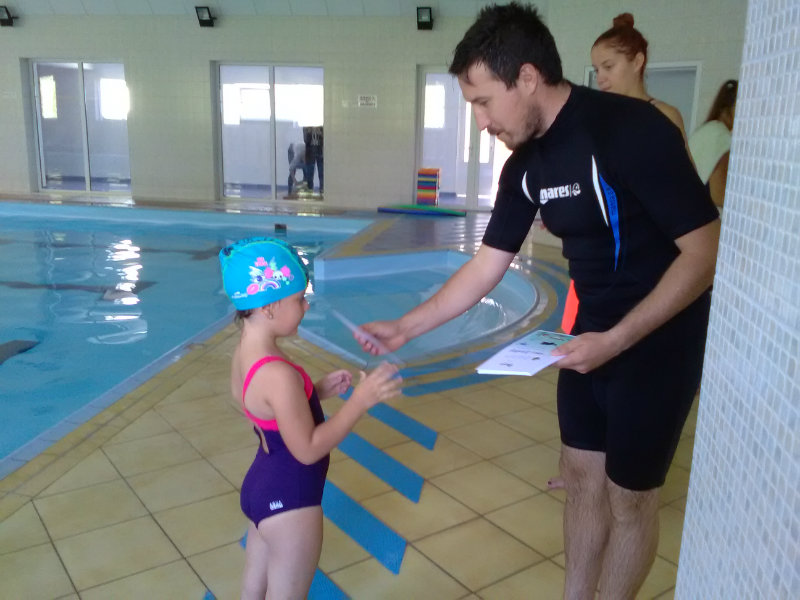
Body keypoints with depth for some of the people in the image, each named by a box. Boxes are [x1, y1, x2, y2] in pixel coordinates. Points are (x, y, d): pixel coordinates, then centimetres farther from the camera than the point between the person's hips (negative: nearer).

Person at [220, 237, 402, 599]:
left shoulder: (244, 355, -2)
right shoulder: (278, 374, -31)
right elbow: (308, 449, -25)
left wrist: (318, 390, 4)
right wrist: (361, 400, -25)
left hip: (263, 488, 9)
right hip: (288, 501, -9)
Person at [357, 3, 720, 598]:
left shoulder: (633, 129, -23)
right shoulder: (524, 166, -1)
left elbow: (705, 251, -21)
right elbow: (485, 269, 4)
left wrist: (617, 340, -26)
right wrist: (405, 327, 1)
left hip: (661, 338, -7)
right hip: (593, 336, 7)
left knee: (629, 494, 8)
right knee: (581, 475, 17)